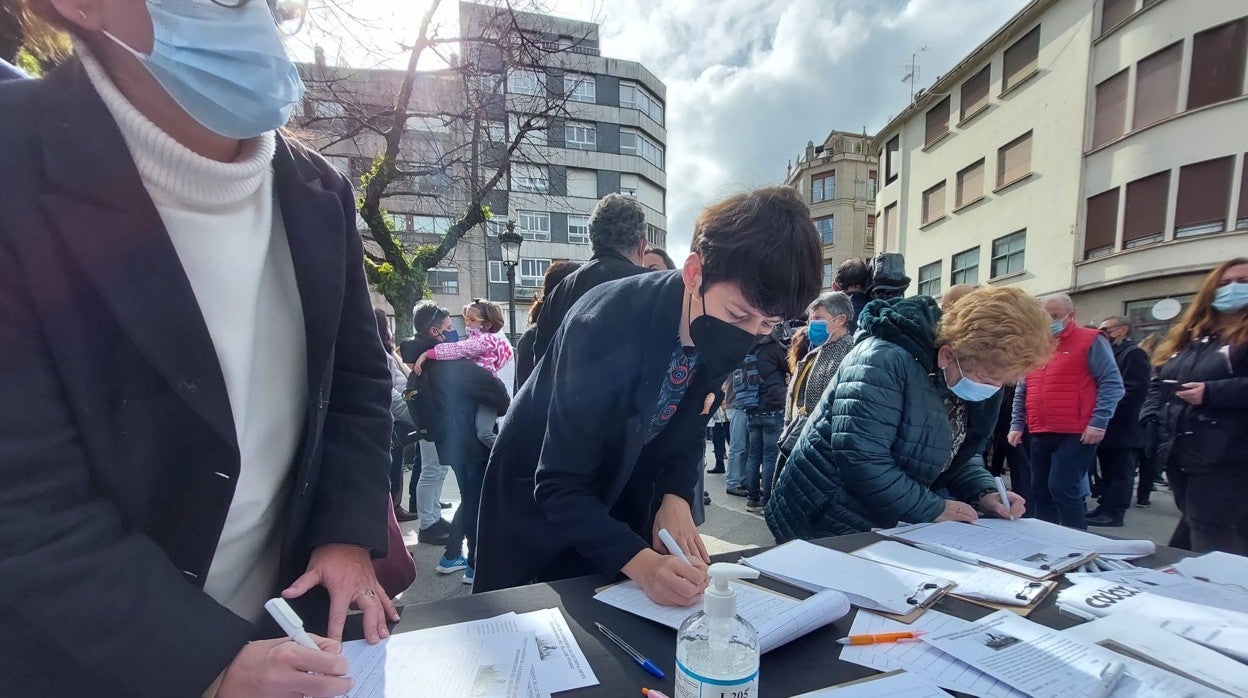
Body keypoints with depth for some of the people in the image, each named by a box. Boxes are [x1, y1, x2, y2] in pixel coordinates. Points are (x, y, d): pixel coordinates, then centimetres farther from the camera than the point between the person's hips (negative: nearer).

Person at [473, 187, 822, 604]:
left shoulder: (726, 335, -16)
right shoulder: (606, 327, -35)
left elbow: (687, 429, -1)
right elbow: (559, 485, -32)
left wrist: (675, 498, -17)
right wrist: (641, 563, -43)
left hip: (622, 499, 5)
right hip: (540, 497, -5)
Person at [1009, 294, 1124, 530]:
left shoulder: (1090, 341, -1)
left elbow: (1111, 383, -8)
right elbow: (1021, 391, 18)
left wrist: (1099, 422, -17)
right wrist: (1017, 424, 10)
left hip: (1076, 435, -6)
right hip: (1040, 435, 6)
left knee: (1062, 488, -10)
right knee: (1040, 491, 10)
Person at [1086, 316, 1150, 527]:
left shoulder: (1134, 353, -9)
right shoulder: (1110, 354, 19)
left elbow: (1134, 389, -19)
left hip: (1122, 428, -9)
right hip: (1109, 426, 9)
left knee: (1119, 472, -1)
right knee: (1108, 471, 13)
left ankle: (1114, 512, 4)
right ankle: (1106, 508, 19)